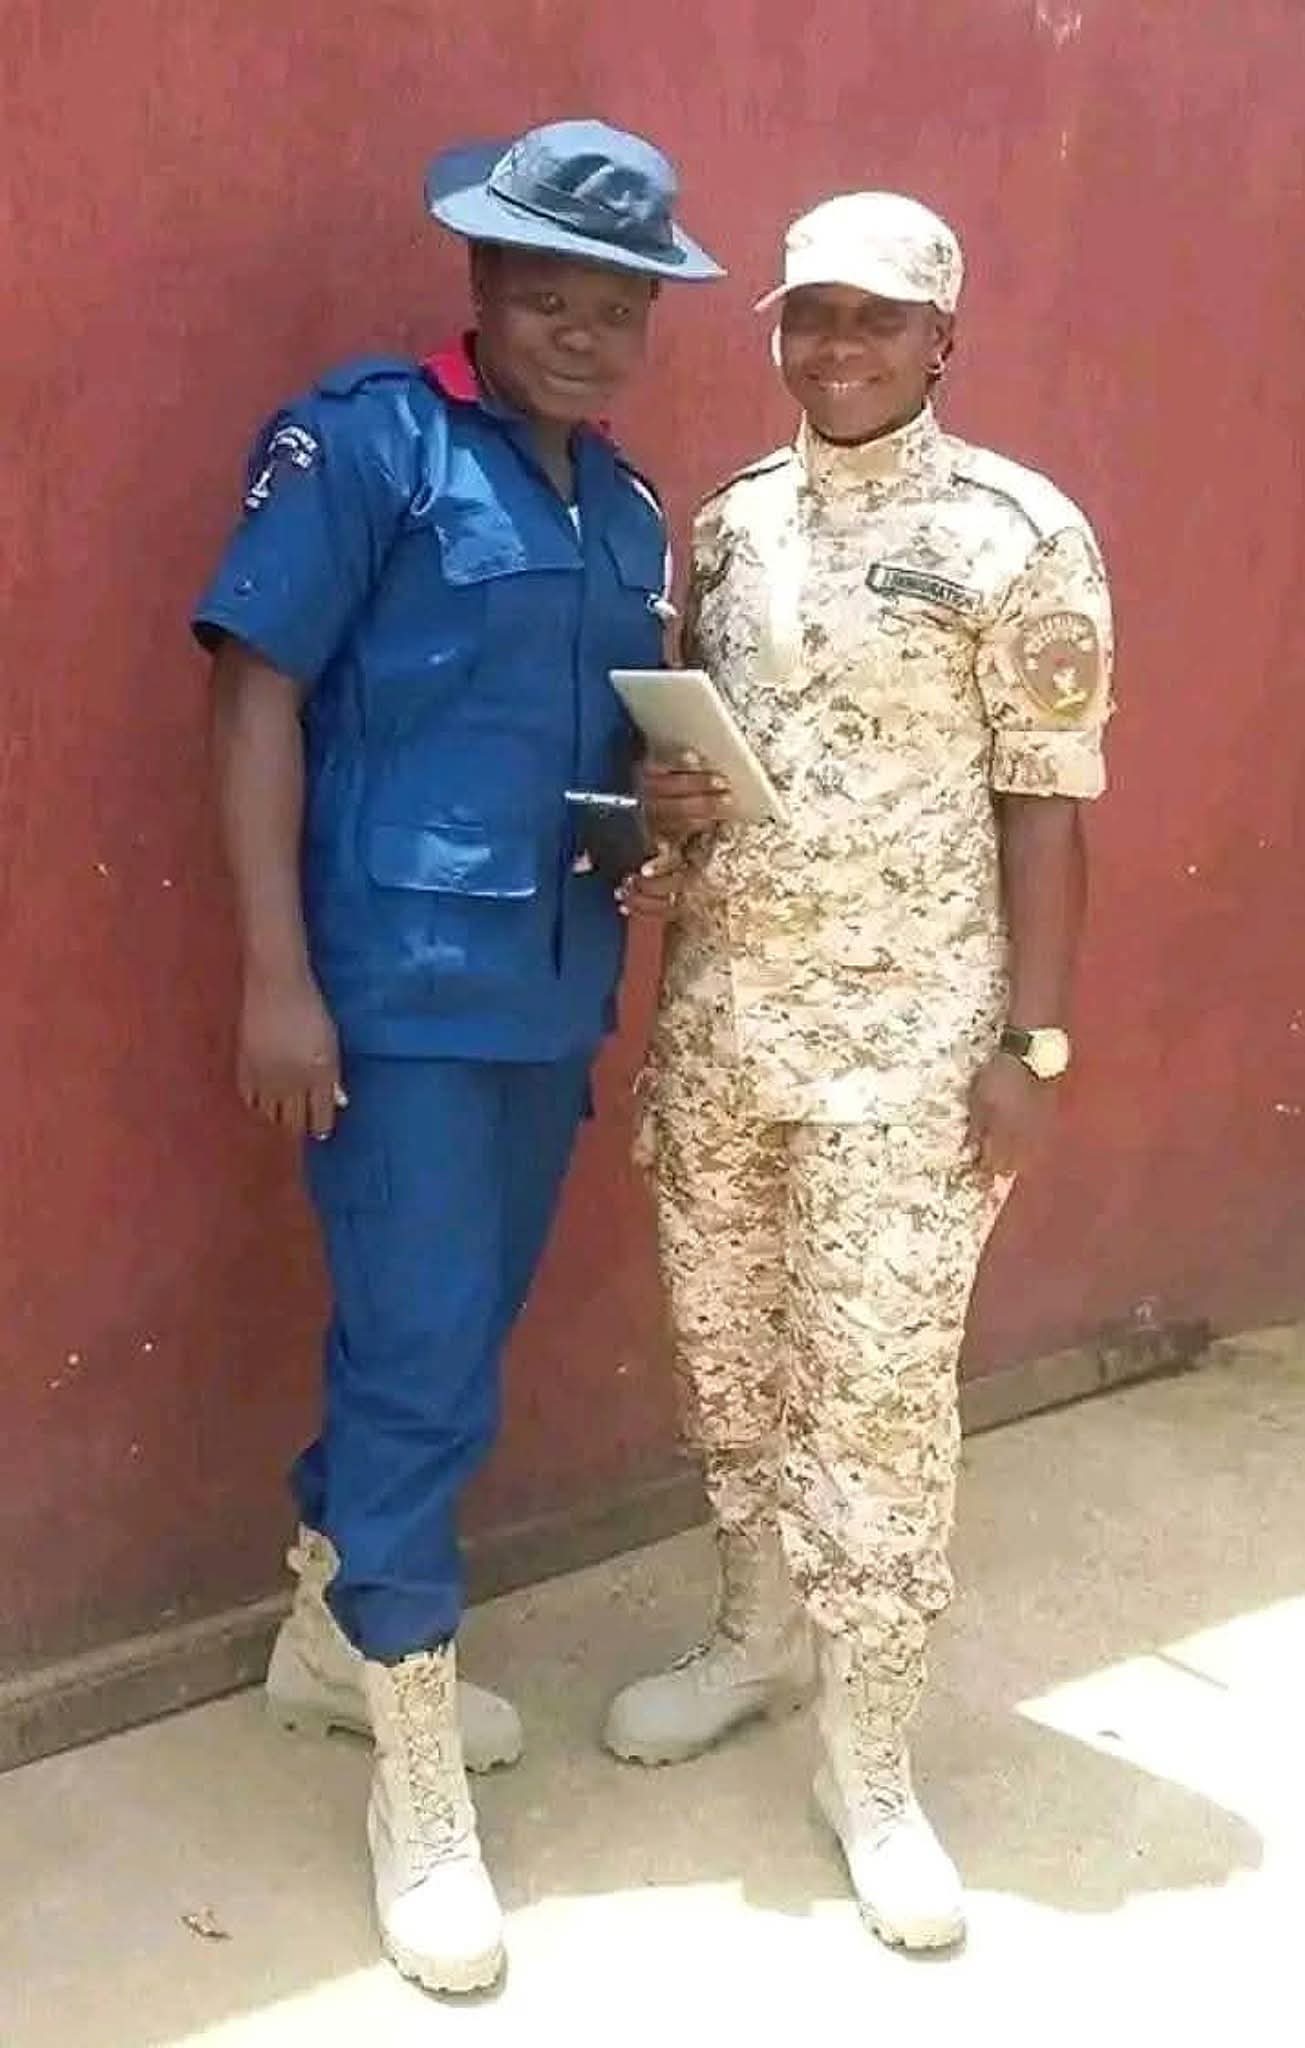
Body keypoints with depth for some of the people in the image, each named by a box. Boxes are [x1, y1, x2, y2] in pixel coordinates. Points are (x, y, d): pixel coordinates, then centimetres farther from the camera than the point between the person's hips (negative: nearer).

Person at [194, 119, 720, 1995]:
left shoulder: (629, 506, 12)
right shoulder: (366, 442, -7)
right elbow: (257, 694, -11)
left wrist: (667, 838, 0)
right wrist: (277, 975, -17)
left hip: (553, 992, 7)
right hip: (402, 990, -7)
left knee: (447, 1348, 17)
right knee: (422, 1369, -1)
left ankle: (332, 1639, 40)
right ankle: (419, 1793, 15)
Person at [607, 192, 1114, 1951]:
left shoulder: (1019, 534, -8)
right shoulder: (728, 522, 9)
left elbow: (1045, 803, -8)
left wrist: (1031, 1041, -12)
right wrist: (662, 792, -5)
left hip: (907, 1037, -5)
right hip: (719, 1014, 6)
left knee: (880, 1385, 0)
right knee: (727, 1349, 15)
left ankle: (870, 1763, 15)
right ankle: (761, 1635, 37)